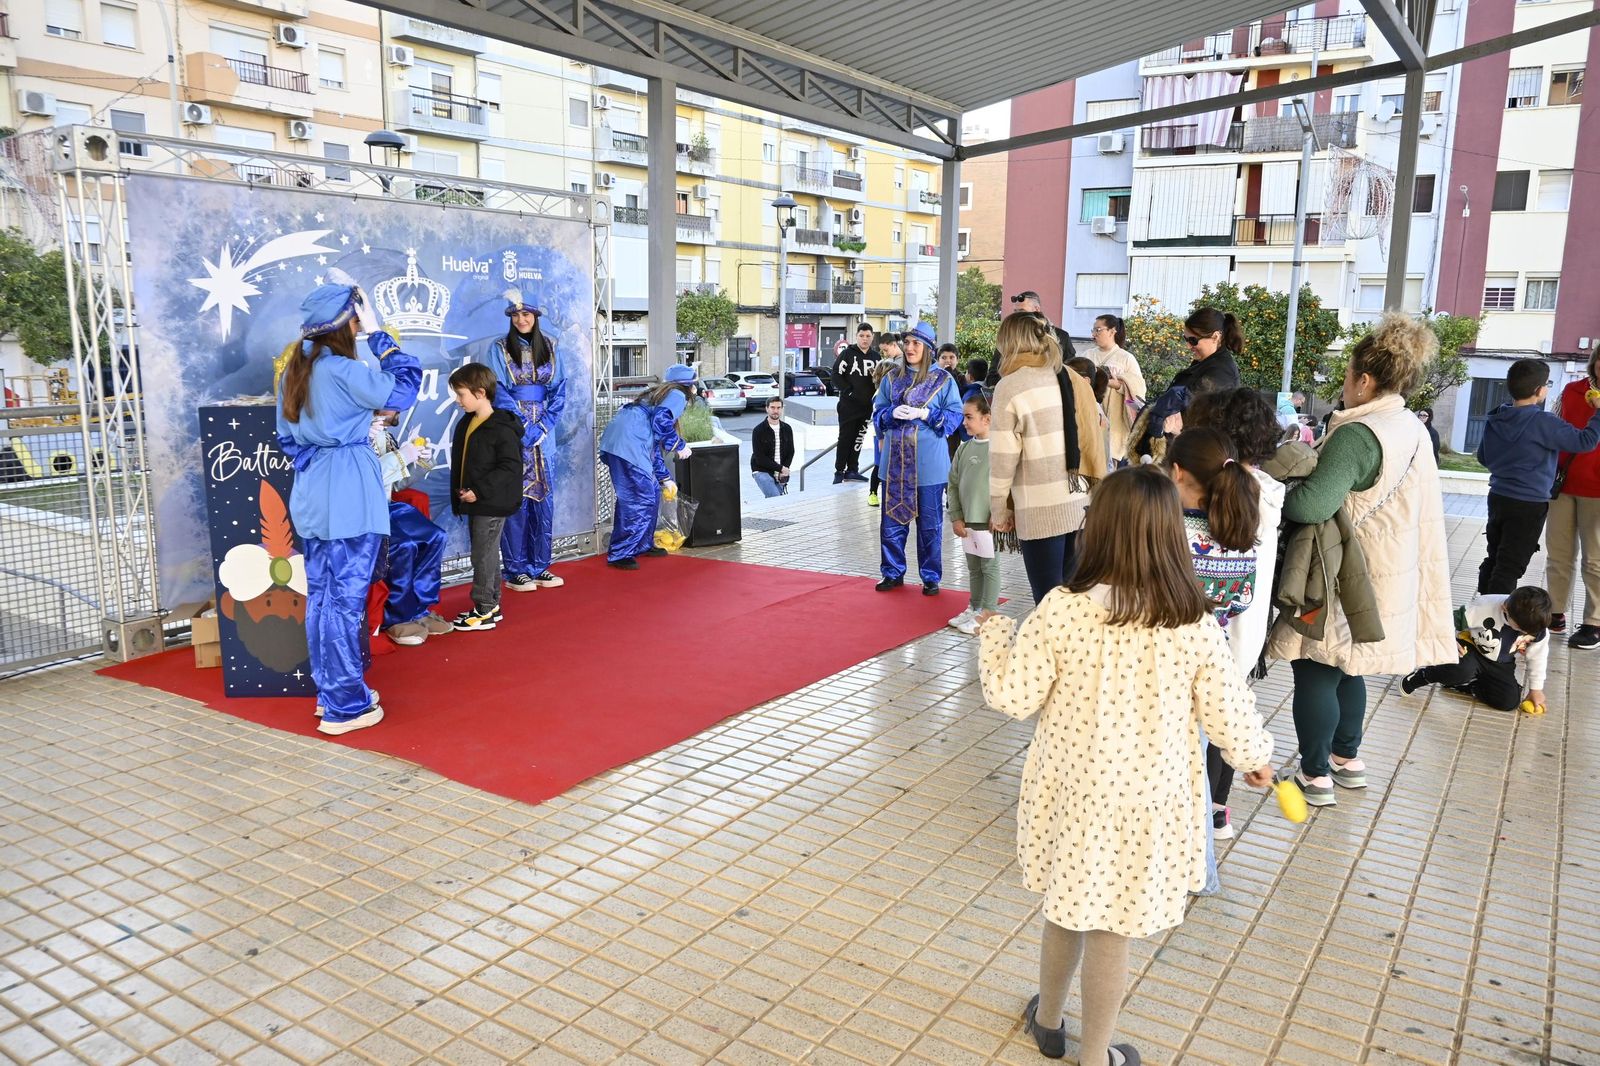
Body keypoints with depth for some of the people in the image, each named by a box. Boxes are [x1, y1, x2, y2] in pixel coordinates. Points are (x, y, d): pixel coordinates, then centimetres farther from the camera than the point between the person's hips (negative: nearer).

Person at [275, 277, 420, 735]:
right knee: (345, 598, -3)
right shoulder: (343, 371, -16)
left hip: (311, 494, 8)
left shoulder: (294, 370, 9)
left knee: (320, 593, 14)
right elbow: (403, 390, -9)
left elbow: (288, 437, 15)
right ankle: (345, 707, 3)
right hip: (349, 495, -8)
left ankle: (328, 691, 25)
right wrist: (378, 335, -4)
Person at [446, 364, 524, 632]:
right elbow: (458, 466, 19)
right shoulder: (465, 424, 11)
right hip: (474, 503, 9)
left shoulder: (502, 428, -16)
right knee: (486, 554, 15)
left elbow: (510, 467, -20)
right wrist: (459, 495, 13)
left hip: (492, 505, -9)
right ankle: (492, 605, 25)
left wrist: (479, 490, -23)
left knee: (484, 555, -4)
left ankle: (484, 612, 4)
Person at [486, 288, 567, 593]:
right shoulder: (500, 349, 1)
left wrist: (543, 426, -7)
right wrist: (524, 427, -15)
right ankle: (515, 571, 1)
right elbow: (499, 392, -7)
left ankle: (539, 566, 13)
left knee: (544, 496, 5)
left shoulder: (550, 348, 10)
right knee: (516, 497, -4)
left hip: (543, 430, 4)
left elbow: (559, 389, 5)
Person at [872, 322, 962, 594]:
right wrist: (893, 413, -13)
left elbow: (955, 417, -3)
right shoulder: (892, 377, 8)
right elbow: (878, 413, 9)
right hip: (895, 461, 3)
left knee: (930, 523, 4)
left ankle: (931, 577, 16)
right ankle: (893, 573, 21)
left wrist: (925, 414, -17)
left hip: (928, 464, -3)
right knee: (891, 518, 7)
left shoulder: (943, 380, 0)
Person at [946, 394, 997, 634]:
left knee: (990, 567, 4)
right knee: (973, 568, 17)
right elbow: (953, 484, 9)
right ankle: (974, 608, 29)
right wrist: (956, 517, 5)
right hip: (967, 520, 7)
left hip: (989, 521, -6)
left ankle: (988, 614, 11)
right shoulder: (964, 448, 7)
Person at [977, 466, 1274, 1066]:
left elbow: (1012, 697, -11)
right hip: (1146, 805, -1)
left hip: (1071, 794, 1)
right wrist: (1254, 758, 15)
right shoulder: (1193, 625, -16)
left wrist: (993, 634, 8)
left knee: (1067, 909, 23)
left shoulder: (1061, 610, -17)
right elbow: (1227, 713, -6)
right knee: (1110, 932, 13)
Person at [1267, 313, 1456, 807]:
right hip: (1387, 574, 9)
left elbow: (1311, 504, -35)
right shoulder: (1412, 429, 6)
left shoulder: (1359, 434, -24)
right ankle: (1347, 758, 36)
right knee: (1346, 668, 23)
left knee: (1315, 673, 4)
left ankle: (1315, 775, 14)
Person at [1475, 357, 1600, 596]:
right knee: (1510, 567, -3)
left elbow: (1483, 457, 14)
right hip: (1528, 505, -7)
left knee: (1493, 559, 16)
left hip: (1498, 497, 7)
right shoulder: (1543, 423, -18)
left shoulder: (1494, 419, 3)